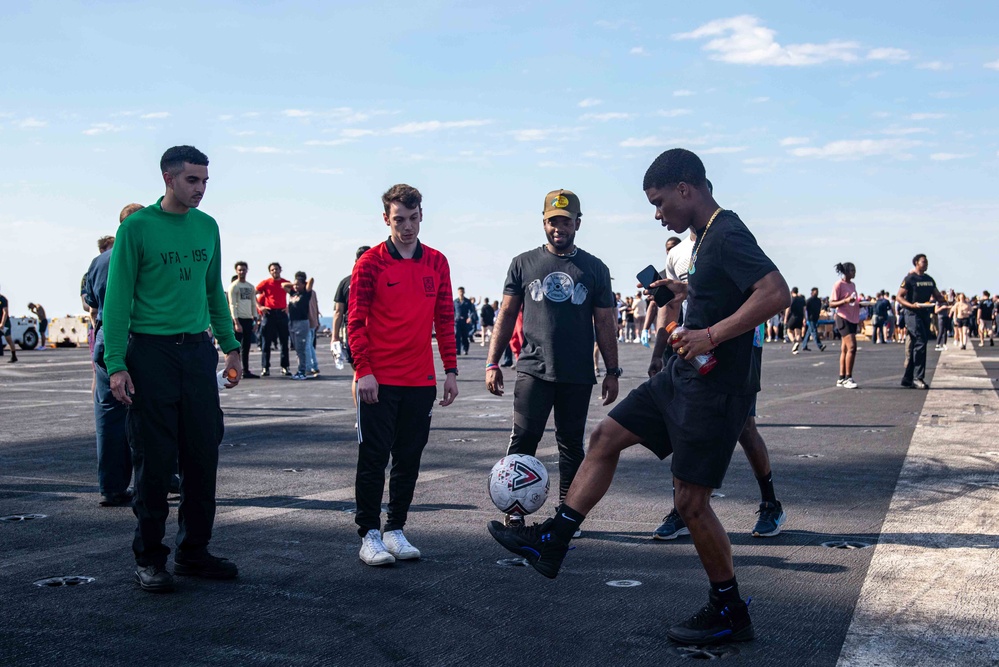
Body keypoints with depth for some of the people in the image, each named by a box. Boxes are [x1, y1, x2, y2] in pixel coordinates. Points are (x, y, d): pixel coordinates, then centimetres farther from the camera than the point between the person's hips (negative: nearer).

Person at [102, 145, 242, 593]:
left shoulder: (207, 227, 11)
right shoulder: (137, 227, -5)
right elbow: (117, 298, -6)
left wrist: (230, 347, 15)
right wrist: (116, 363, -13)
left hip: (198, 351, 5)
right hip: (151, 353, -5)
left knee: (203, 455, 6)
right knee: (154, 459, -1)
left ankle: (193, 552, 18)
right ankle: (149, 559, 11)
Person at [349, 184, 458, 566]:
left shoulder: (437, 263, 8)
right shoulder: (371, 262, -3)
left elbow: (444, 320, 12)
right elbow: (355, 321, -5)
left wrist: (450, 371, 7)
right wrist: (363, 370, -13)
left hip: (421, 382, 4)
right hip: (378, 382, -4)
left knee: (409, 459, 8)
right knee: (373, 459, 0)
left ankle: (396, 530, 19)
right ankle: (369, 535, 8)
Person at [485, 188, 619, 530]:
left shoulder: (595, 268, 8)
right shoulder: (524, 263, 7)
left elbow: (605, 324, 10)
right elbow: (506, 314, 8)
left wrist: (612, 372, 6)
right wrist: (493, 363, 2)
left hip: (577, 375, 1)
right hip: (533, 370, -1)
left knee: (572, 444, 8)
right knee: (523, 439, -9)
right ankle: (514, 512, -2)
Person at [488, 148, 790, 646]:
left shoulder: (728, 236, -18)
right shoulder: (707, 236, 12)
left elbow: (776, 294, -30)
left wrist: (713, 334, -27)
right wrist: (684, 292, 13)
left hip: (713, 390, -10)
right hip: (682, 378, 10)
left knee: (690, 502, -3)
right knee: (605, 437, 12)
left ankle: (729, 614, 14)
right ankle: (551, 543, 19)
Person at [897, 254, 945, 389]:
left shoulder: (929, 280, 17)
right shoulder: (909, 279, -5)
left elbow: (937, 295, 22)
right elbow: (899, 297, -8)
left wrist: (944, 301, 0)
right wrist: (912, 305, -23)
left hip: (925, 314, 7)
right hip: (913, 314, -7)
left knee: (914, 347, 8)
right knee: (920, 343, -16)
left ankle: (907, 378, 13)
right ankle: (918, 378, -14)